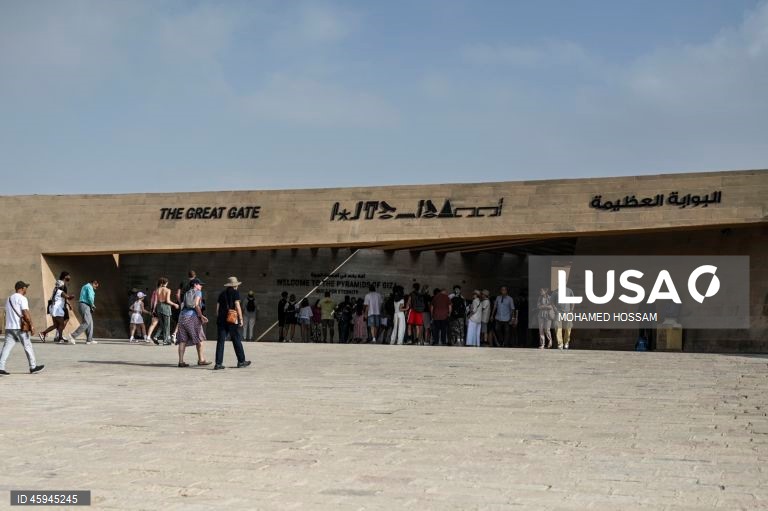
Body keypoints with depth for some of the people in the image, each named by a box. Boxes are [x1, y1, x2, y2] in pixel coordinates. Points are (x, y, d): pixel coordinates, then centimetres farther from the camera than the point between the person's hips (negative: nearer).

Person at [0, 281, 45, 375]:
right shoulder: (22, 298, -8)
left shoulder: (8, 299, 17)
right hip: (20, 327, -7)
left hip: (9, 327, 7)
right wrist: (31, 326, -14)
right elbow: (26, 313, -17)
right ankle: (33, 367, 10)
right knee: (28, 346, 3)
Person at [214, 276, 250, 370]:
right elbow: (237, 306, -9)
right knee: (237, 341, 6)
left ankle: (218, 363, -4)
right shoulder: (235, 292, -2)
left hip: (221, 320, 5)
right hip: (232, 320, -5)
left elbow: (217, 307, 15)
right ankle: (241, 361, 14)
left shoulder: (222, 293, 15)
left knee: (220, 341, 2)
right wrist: (241, 319, -6)